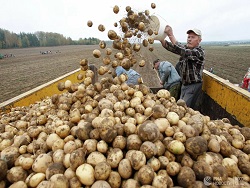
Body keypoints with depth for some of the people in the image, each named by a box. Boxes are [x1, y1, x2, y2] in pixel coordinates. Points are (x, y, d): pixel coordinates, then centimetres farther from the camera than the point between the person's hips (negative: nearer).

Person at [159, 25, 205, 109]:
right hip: (184, 84, 7)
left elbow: (183, 52, -33)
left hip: (193, 86, -7)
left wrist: (171, 35, -38)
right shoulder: (186, 47, 6)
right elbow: (171, 47, -9)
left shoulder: (200, 52, -16)